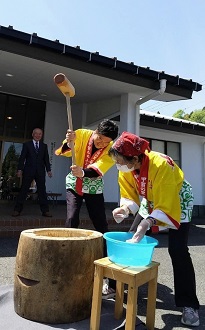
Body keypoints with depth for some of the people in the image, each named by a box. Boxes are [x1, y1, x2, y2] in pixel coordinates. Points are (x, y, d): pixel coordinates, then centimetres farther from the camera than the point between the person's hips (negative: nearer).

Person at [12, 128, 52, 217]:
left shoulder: (44, 146, 14)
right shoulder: (27, 144, 8)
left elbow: (46, 159, 10)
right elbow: (22, 158, 2)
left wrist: (48, 170, 0)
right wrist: (20, 169, -8)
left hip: (40, 171, 2)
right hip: (28, 171, -2)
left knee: (42, 190, 3)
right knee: (23, 190, 1)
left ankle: (45, 211, 7)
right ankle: (17, 210, 8)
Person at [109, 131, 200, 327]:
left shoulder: (161, 165, -39)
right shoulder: (125, 169, -20)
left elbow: (166, 206, -37)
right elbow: (130, 196, -13)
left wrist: (148, 223, -49)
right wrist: (124, 209, -33)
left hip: (176, 202, -5)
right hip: (150, 201, 6)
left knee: (177, 250, -13)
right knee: (132, 240, 3)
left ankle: (189, 305, 1)